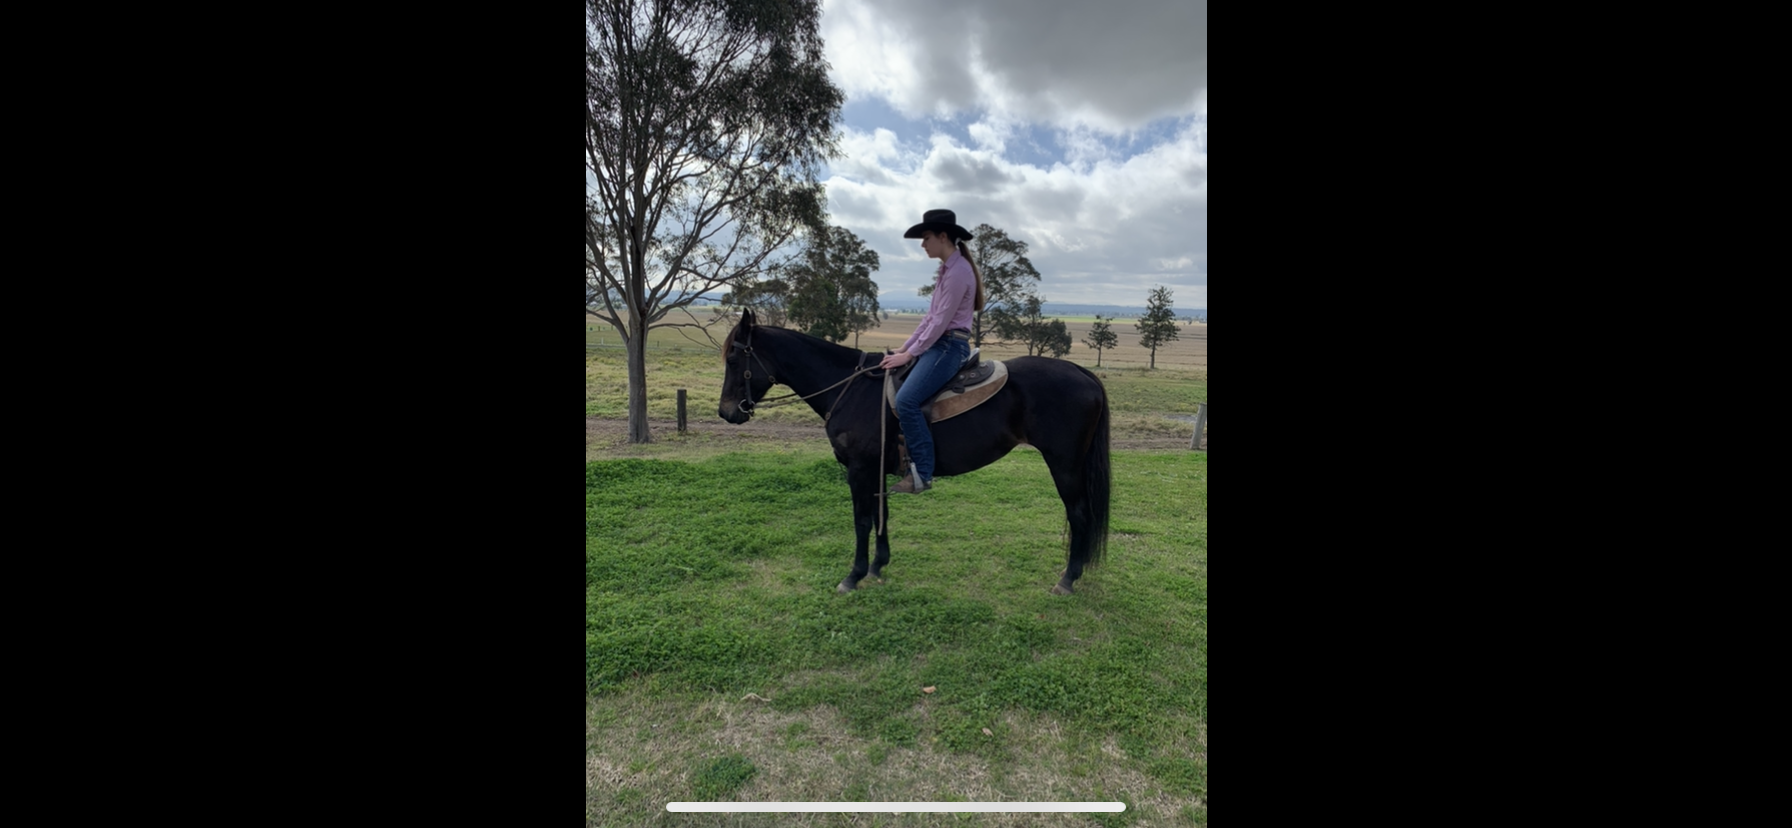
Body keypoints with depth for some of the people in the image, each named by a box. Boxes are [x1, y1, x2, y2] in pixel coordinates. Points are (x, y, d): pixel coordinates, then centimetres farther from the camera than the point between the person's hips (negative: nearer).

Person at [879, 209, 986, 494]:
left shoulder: (958, 271, -14)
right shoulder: (947, 269, 16)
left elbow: (940, 321, -18)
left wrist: (910, 355, -14)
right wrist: (905, 347, 14)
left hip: (950, 346, -11)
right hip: (937, 343, 11)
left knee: (906, 400, -24)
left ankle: (922, 472, -15)